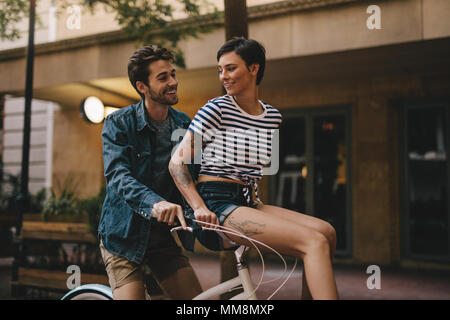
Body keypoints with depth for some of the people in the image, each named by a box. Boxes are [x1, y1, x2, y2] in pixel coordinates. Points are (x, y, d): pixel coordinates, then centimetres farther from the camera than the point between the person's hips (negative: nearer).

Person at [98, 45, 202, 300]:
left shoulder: (184, 124, 4)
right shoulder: (118, 123, -9)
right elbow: (117, 174, -25)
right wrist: (155, 202, -43)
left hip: (165, 236, 4)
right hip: (125, 235, -4)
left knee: (198, 298, -2)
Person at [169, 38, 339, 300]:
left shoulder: (273, 117, 11)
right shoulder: (216, 109, -7)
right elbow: (177, 162, -8)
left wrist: (254, 199, 14)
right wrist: (199, 207, -19)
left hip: (246, 202, 7)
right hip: (218, 205, -7)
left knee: (327, 231, -9)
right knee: (314, 242, -20)